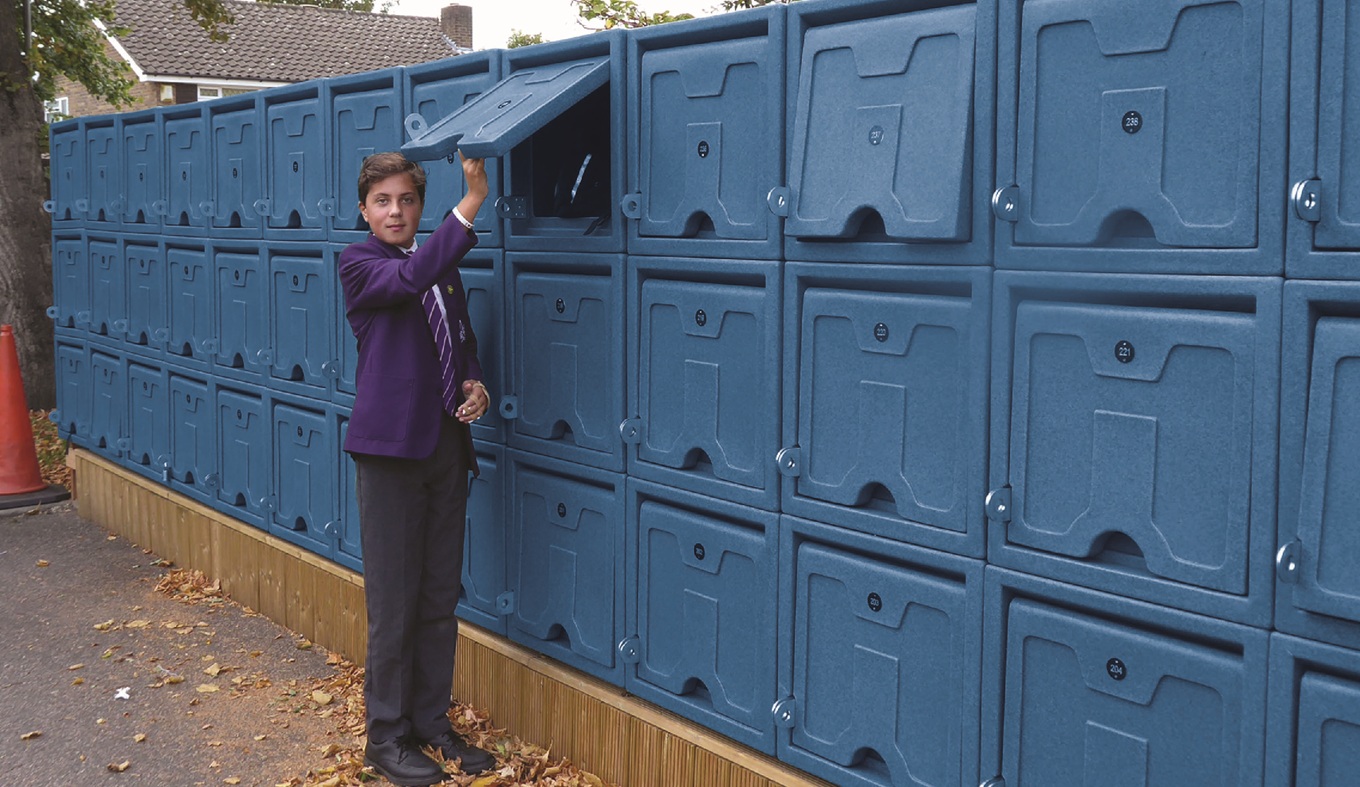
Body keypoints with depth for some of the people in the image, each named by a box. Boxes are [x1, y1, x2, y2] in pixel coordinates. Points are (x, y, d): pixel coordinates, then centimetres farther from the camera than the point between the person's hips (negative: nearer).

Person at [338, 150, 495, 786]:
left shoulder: (444, 269, 15)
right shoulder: (358, 264, -6)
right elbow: (410, 277, -27)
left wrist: (475, 385, 1)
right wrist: (472, 202, -34)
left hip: (447, 446, 6)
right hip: (390, 446, -6)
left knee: (441, 597, 12)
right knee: (394, 601, 0)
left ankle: (431, 721, 25)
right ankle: (387, 736, 14)